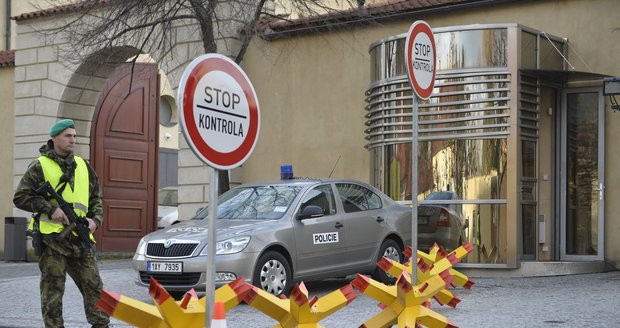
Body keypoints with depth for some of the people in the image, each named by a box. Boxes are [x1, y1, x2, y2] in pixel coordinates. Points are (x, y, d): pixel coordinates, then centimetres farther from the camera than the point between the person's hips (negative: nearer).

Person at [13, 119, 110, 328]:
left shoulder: (82, 166, 16)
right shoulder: (40, 166, 1)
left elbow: (96, 198, 22)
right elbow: (20, 197, -4)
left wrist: (95, 219, 3)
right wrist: (51, 208, -14)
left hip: (80, 239, 5)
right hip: (52, 238, -4)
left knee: (93, 286, 4)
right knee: (52, 290, 0)